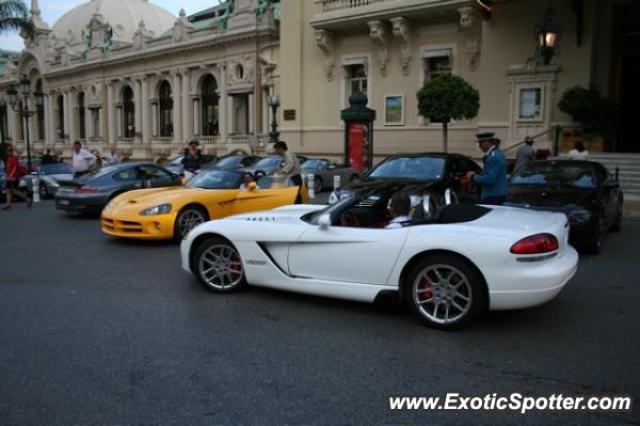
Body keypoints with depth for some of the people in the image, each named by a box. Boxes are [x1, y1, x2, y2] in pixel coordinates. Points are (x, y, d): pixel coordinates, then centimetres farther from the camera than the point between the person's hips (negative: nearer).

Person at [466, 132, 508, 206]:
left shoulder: (494, 157, -20)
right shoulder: (495, 153, 14)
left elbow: (490, 179, -25)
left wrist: (474, 177, -13)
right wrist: (476, 174, 9)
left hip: (493, 196, -10)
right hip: (495, 194, 10)